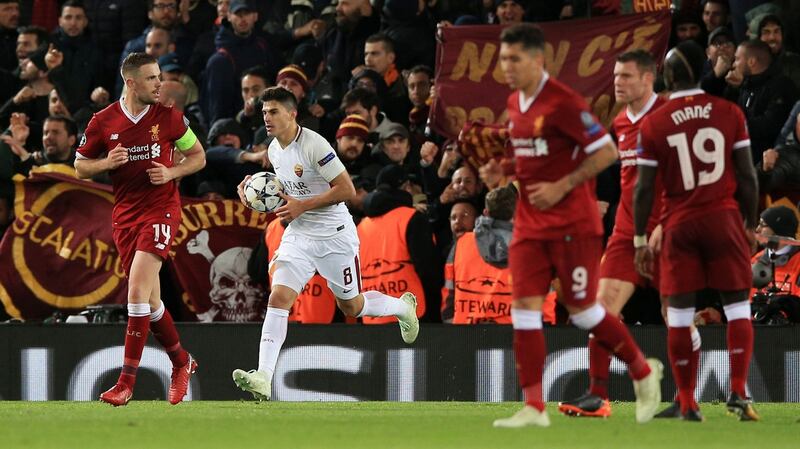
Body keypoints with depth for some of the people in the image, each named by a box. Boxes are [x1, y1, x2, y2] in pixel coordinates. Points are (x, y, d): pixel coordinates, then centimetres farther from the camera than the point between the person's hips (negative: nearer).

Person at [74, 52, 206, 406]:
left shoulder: (168, 117, -1)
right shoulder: (102, 122, 1)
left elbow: (198, 157, 10)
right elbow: (80, 167, 10)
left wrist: (171, 172, -9)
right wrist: (107, 162, -11)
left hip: (161, 208, -3)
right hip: (125, 214, 3)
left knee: (138, 291, -18)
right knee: (150, 301, 7)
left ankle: (127, 381, -17)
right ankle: (181, 362, 31)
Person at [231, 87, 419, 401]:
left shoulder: (313, 145, -20)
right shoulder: (274, 150, 4)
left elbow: (347, 190, -21)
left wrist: (302, 206, -23)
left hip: (335, 236, -6)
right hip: (299, 235, 6)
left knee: (350, 306, 11)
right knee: (279, 296, -15)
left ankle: (403, 307, 44)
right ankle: (263, 379, -23)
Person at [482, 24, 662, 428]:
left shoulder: (563, 102, -16)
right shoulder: (515, 103, 10)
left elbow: (606, 151, -16)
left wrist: (561, 187, -20)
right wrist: (502, 167, 4)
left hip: (572, 223, -7)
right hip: (530, 224, 7)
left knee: (581, 309, 0)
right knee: (524, 308, -4)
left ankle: (643, 371, 23)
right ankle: (533, 407, -4)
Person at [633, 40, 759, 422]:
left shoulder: (653, 124, -3)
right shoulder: (729, 113, -1)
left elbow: (644, 187, -3)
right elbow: (747, 176, 1)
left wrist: (640, 240, 5)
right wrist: (751, 224, 12)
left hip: (679, 224, 0)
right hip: (723, 218, 0)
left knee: (679, 314, 5)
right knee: (737, 307, 5)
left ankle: (687, 404, 4)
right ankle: (738, 391, -9)